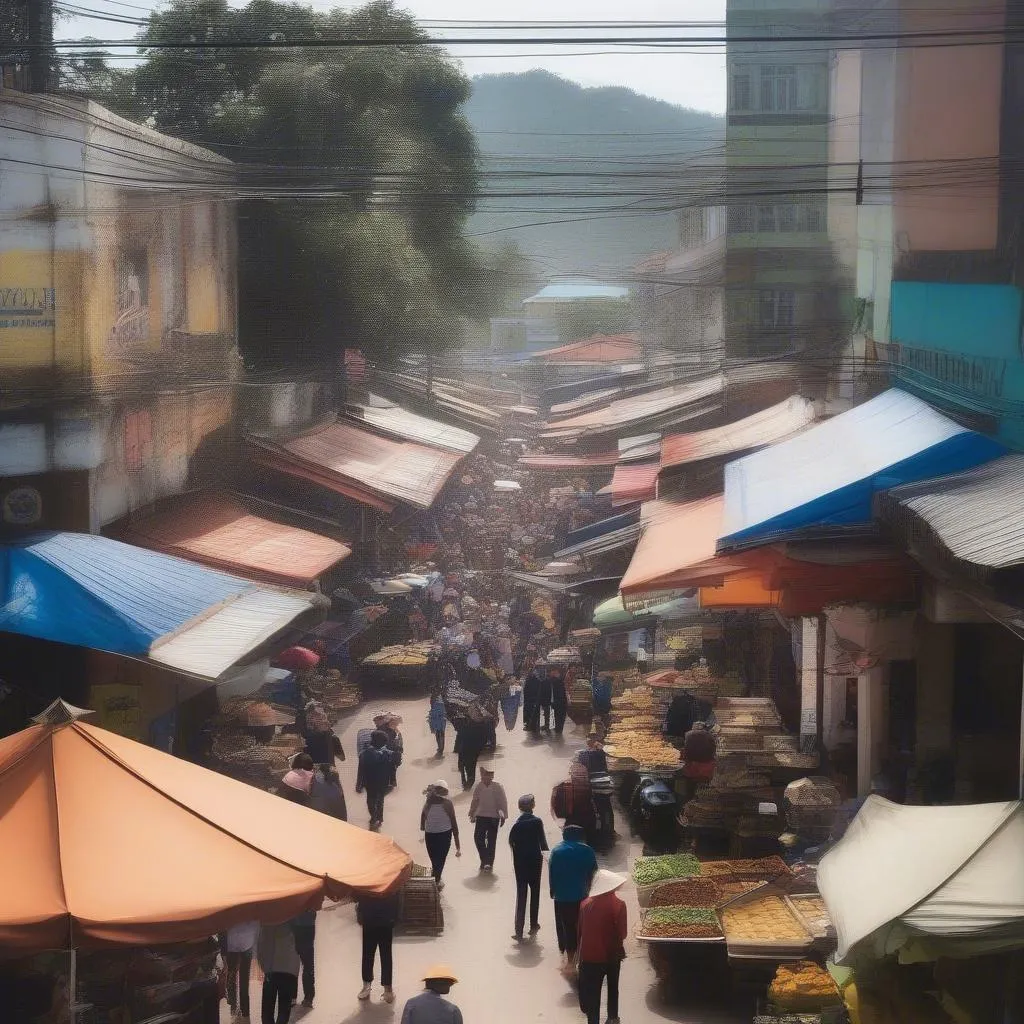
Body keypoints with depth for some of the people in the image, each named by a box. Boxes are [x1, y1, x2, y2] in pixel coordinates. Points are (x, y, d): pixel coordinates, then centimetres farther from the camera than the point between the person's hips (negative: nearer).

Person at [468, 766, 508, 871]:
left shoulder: (498, 787, -9)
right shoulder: (479, 786, 0)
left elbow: (503, 802, -5)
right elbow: (475, 801, 11)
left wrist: (503, 816, -5)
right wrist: (472, 814, 13)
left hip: (494, 818, -3)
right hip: (481, 816, 3)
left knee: (491, 840, 3)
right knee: (478, 838, -5)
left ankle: (489, 863, 12)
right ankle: (484, 860, 10)